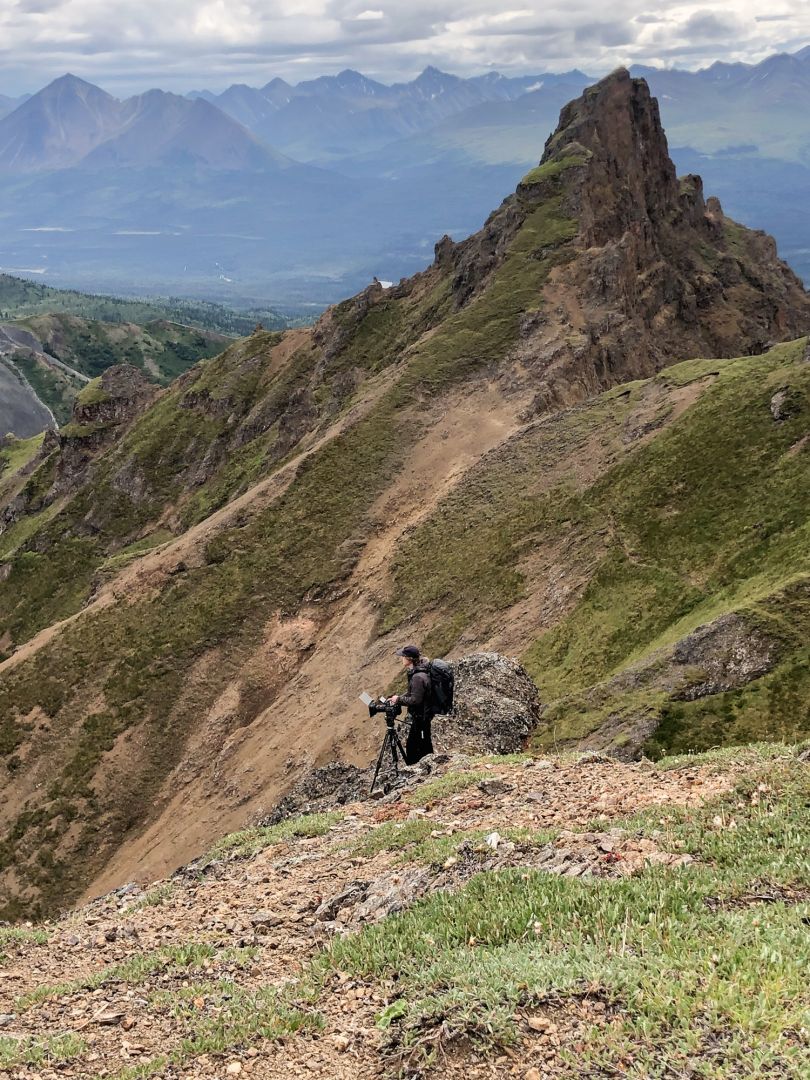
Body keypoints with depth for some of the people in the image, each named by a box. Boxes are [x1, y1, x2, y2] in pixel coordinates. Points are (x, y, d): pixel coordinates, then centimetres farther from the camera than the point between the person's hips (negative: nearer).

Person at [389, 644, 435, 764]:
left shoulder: (418, 677, -28)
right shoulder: (415, 672, 4)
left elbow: (415, 700, -25)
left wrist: (399, 699, -13)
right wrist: (399, 697, 3)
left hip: (421, 716, -10)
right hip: (423, 715, 10)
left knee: (412, 746, 1)